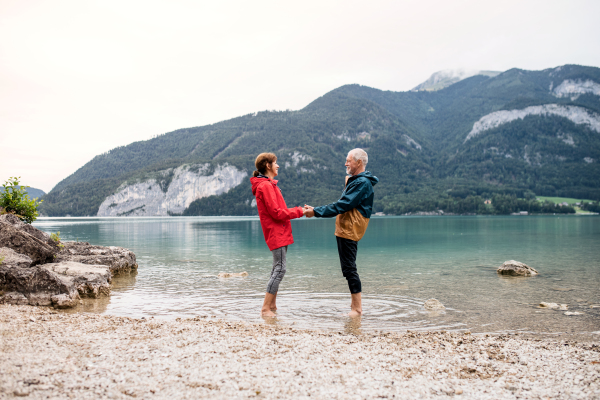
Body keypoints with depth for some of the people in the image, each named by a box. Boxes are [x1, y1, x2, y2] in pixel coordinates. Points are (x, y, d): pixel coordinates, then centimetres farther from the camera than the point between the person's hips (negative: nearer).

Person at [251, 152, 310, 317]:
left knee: (277, 269, 13)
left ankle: (272, 305, 20)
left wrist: (299, 210, 7)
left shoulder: (269, 184, 19)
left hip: (279, 233, 11)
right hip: (276, 233, -11)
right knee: (279, 269, -10)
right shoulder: (265, 186, -14)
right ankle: (265, 308, -6)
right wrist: (300, 211, -11)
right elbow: (276, 213, -19)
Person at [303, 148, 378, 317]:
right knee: (348, 268, 14)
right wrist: (316, 210, 11)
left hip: (350, 231, -10)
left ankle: (357, 308, -2)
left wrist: (316, 211, -17)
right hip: (343, 229, 10)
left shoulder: (362, 183, -15)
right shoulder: (354, 181, 18)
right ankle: (356, 304, 22)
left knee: (349, 268, -8)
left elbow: (341, 206, -20)